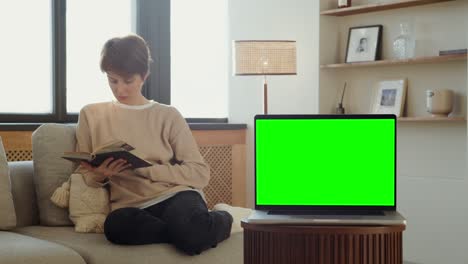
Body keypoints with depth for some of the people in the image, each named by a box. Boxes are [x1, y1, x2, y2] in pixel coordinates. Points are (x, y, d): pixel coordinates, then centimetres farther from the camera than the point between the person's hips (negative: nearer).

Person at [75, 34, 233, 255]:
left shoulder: (168, 116, 10)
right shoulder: (91, 115, 15)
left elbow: (200, 174, 4)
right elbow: (83, 176, 18)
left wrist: (146, 168, -9)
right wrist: (99, 176, -7)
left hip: (175, 194, -1)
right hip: (131, 206, 1)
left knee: (192, 234, -37)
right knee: (117, 224, -38)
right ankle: (201, 229, -16)